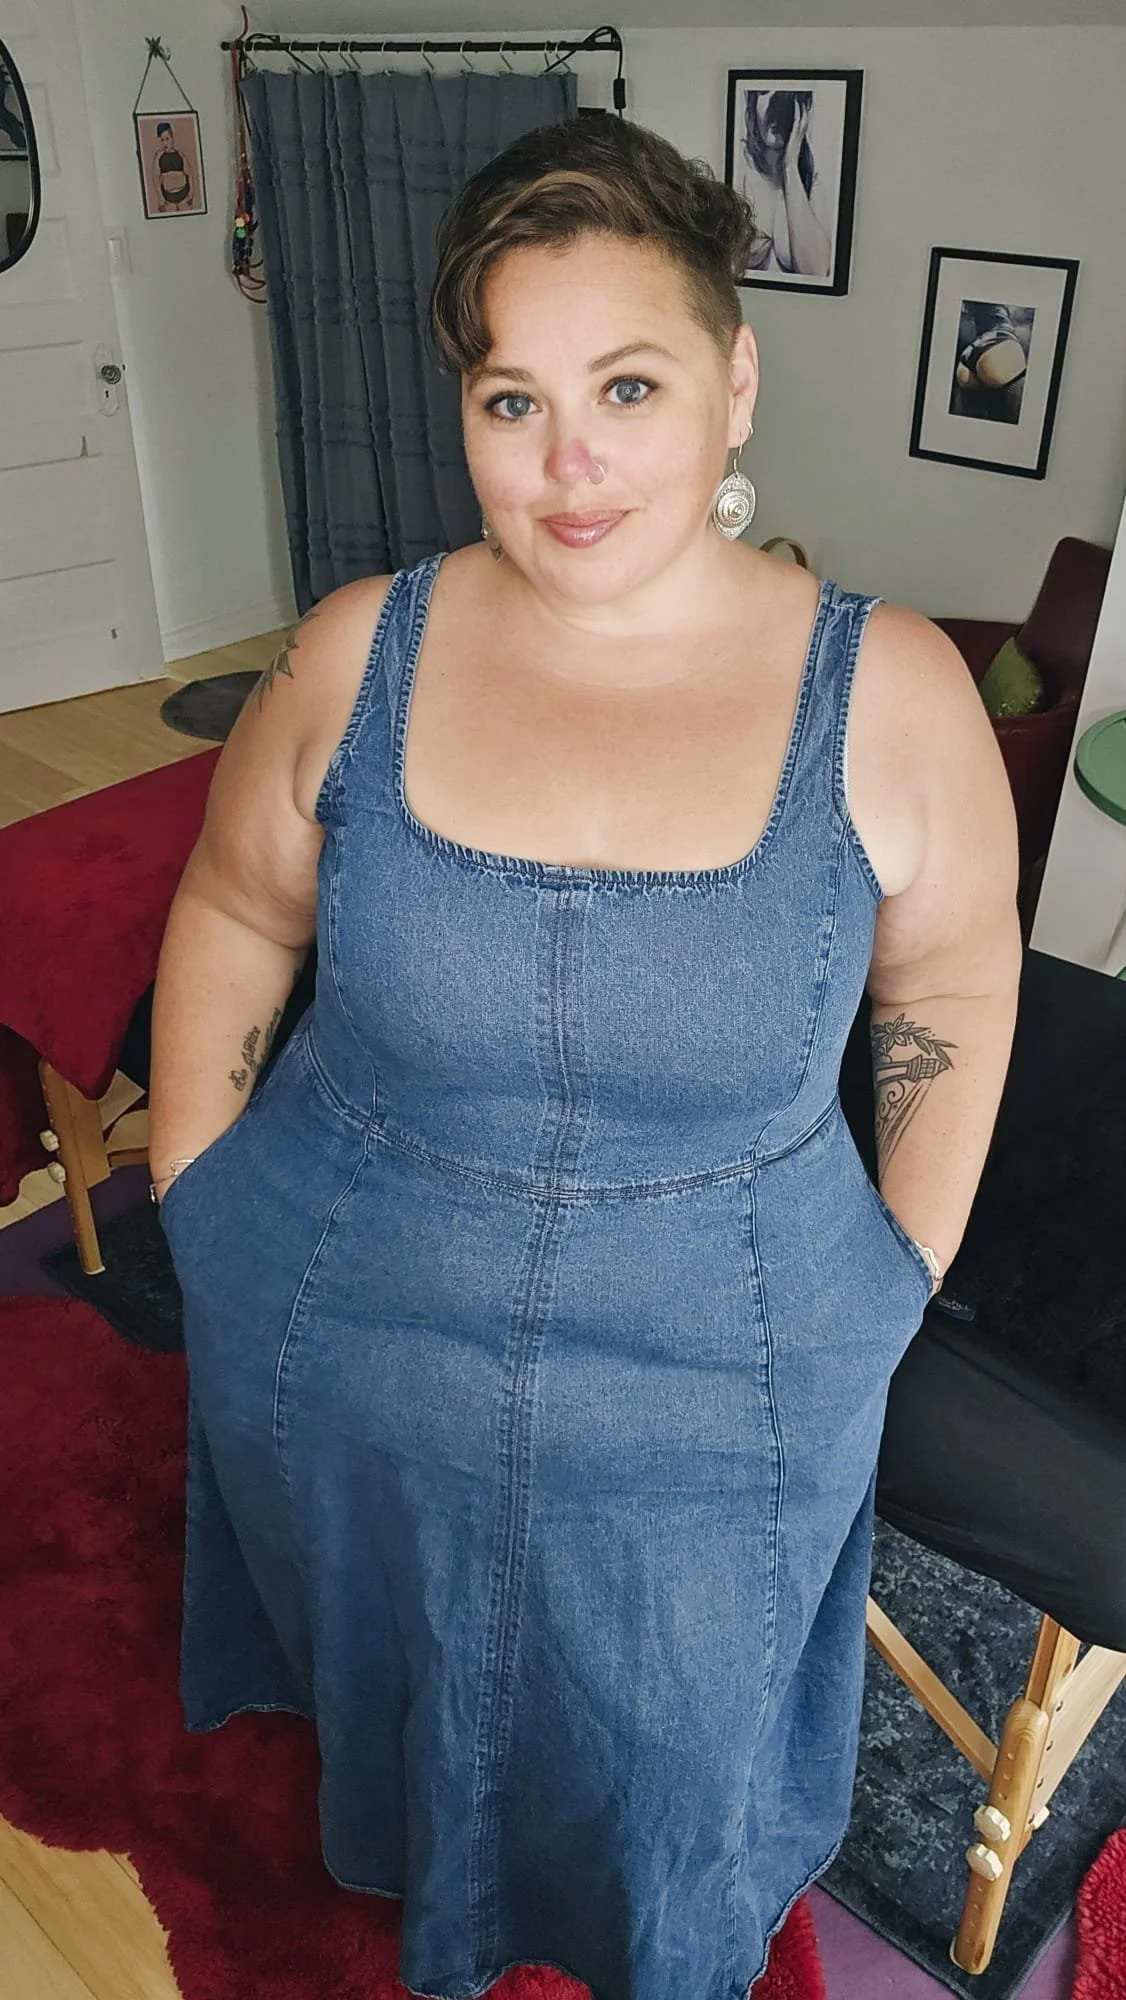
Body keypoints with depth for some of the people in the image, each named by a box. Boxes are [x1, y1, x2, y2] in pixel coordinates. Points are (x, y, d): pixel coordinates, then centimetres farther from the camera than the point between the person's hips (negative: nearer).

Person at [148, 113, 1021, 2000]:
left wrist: (897, 1279, 0)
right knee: (403, 1693, 30)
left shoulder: (890, 691, -14)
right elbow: (231, 919, 2)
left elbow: (951, 995, -1)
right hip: (352, 1380, 2)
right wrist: (199, 1211, 3)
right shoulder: (359, 654, -12)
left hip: (719, 1406, -1)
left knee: (673, 1755, 27)